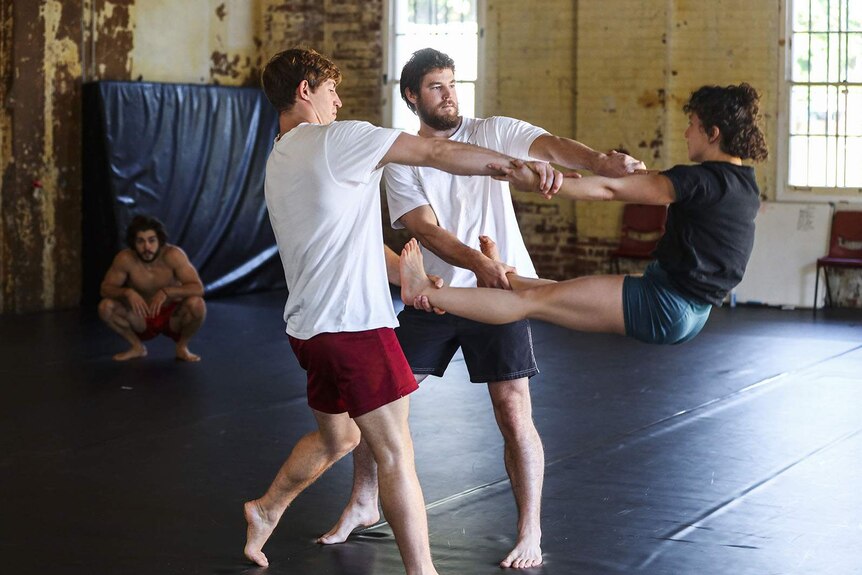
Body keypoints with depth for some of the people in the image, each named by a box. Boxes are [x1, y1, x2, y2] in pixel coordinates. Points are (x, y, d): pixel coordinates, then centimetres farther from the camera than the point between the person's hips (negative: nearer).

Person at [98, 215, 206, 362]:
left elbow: (198, 288, -29)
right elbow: (105, 289, -13)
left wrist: (166, 292, -44)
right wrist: (127, 293, -35)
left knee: (196, 304, -33)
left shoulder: (173, 255, -25)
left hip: (173, 317, -2)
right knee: (105, 307, -23)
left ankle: (182, 347, -5)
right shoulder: (125, 259, -20)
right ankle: (137, 347, 1)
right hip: (142, 319, 2)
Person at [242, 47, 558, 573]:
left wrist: (408, 274, 13)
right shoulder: (337, 140, -11)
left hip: (309, 327, 9)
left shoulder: (280, 160, 17)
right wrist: (516, 165, -12)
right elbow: (437, 153, -13)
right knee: (396, 454, -5)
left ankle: (267, 510, 40)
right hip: (352, 325, -9)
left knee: (337, 436, 27)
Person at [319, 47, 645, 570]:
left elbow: (551, 147, -19)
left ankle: (530, 534, 4)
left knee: (514, 413, -9)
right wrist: (480, 263, -32)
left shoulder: (493, 132, -2)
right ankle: (364, 505, 27)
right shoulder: (400, 161, 0)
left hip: (499, 292, -2)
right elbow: (428, 231, -13)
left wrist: (604, 163, -40)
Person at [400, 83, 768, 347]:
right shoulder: (745, 185, 9)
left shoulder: (703, 181, -18)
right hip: (688, 315, 9)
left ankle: (425, 292, -2)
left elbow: (609, 190, -18)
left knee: (537, 299, -5)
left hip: (664, 304, -9)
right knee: (558, 292, 23)